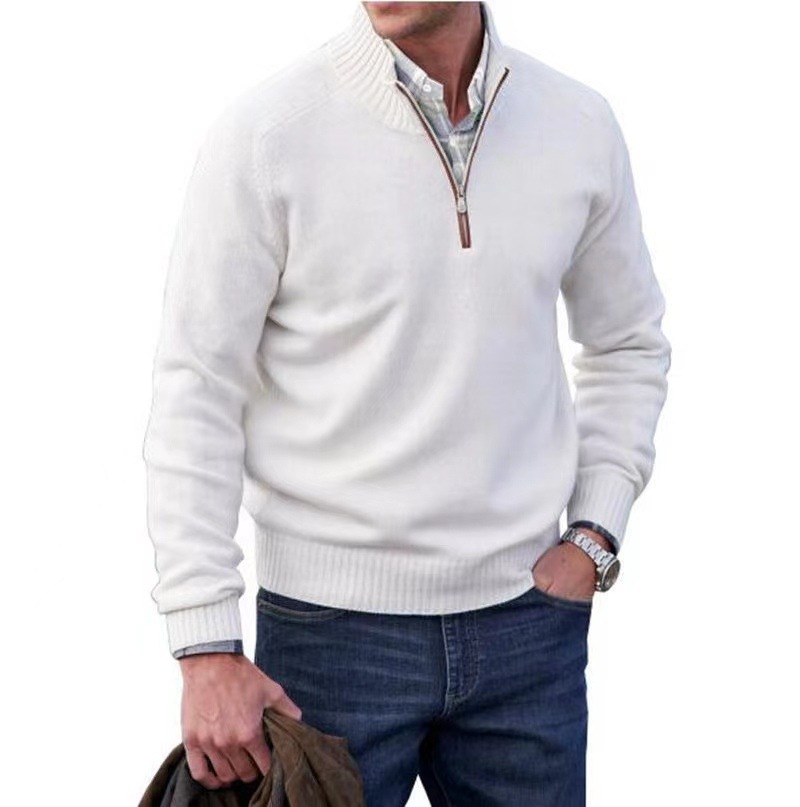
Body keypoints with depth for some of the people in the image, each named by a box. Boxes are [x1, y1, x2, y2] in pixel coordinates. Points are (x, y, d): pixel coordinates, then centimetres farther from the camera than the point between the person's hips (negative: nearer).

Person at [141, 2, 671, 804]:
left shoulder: (581, 125, 1)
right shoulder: (266, 132, -10)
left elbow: (629, 345, 15)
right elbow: (195, 394, -9)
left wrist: (593, 537, 4)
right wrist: (208, 649, -13)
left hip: (526, 617, 4)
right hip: (333, 621, -3)